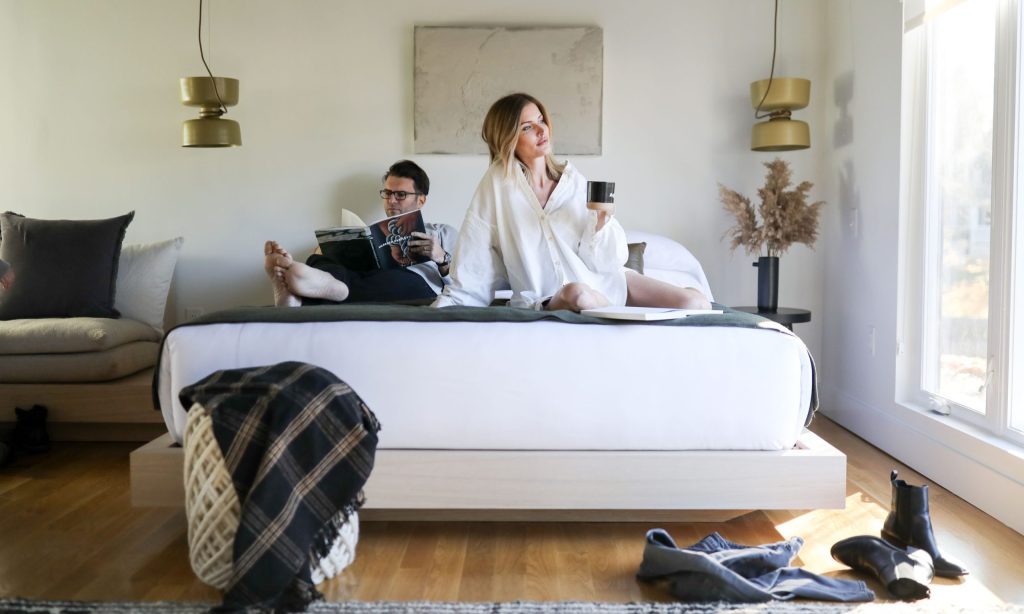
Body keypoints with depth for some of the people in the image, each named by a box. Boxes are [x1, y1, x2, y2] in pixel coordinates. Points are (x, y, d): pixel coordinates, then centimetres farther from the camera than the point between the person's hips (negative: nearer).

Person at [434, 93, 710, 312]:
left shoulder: (574, 179, 3)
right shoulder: (498, 182, -5)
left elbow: (603, 261, 3)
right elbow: (474, 264, -2)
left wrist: (601, 223, -14)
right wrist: (446, 305, -7)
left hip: (607, 283, 3)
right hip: (548, 301, -3)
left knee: (696, 302, -15)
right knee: (578, 294, -39)